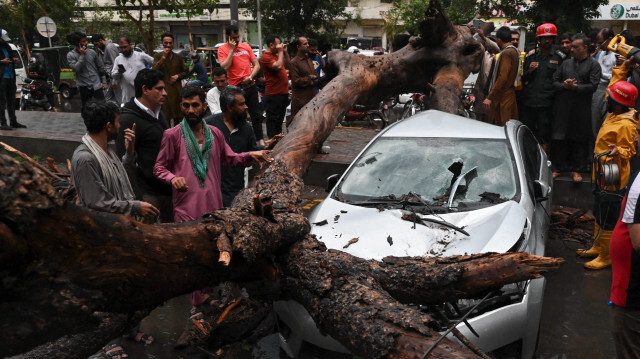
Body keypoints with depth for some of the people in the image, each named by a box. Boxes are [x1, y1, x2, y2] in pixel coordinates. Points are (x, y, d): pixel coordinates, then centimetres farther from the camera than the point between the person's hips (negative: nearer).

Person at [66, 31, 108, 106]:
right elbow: (76, 68, -17)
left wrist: (104, 82, 8)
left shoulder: (91, 52, 3)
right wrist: (82, 55, -16)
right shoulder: (70, 55, -3)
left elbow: (101, 67, 10)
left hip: (96, 85, 1)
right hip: (84, 87, -1)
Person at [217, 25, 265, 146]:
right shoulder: (223, 49, -1)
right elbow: (225, 67, -16)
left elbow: (256, 65, 11)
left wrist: (250, 77, -6)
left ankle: (261, 141, 11)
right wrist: (231, 49, -12)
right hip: (236, 88, -4)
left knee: (256, 115, 6)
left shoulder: (246, 46, 11)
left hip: (250, 85, 4)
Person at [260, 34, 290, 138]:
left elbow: (287, 65, 22)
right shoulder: (266, 57, -13)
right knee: (273, 118, -4)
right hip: (274, 93, -9)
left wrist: (285, 52, 10)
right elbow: (278, 66, -24)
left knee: (280, 118, 17)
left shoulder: (276, 54, 16)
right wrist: (280, 52, -15)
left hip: (283, 91, 9)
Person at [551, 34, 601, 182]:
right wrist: (564, 85, -8)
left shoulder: (593, 65, 3)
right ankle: (558, 167, 15)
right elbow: (554, 81, 11)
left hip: (581, 109, -3)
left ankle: (577, 170, 13)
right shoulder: (566, 63, 14)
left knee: (579, 140, 3)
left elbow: (593, 86, -7)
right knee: (558, 138, 3)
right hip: (562, 107, 3)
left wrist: (575, 87, -15)